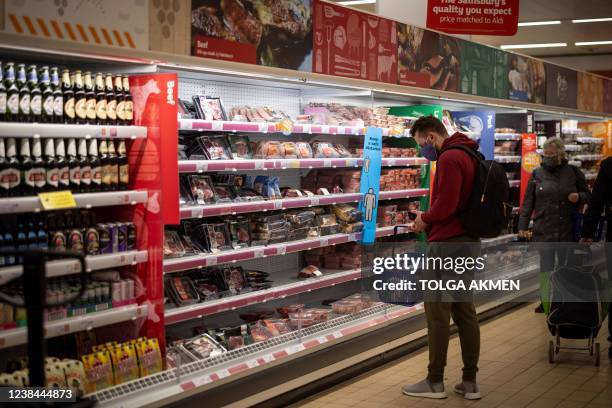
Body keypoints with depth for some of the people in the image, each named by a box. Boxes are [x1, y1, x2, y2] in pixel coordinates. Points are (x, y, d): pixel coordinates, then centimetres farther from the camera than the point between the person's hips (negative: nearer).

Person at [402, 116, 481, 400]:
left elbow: (445, 205, -24)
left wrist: (425, 219, -6)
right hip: (469, 242, 10)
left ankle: (435, 382, 7)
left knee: (437, 314, -1)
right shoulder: (468, 155, 16)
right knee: (465, 311, 11)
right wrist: (430, 220, 7)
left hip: (447, 244, -10)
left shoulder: (449, 158, -16)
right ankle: (470, 382, 16)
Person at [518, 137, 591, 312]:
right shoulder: (537, 174, 2)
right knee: (546, 268, 6)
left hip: (568, 230, 0)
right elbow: (528, 202, 3)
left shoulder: (573, 172, 1)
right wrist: (523, 225, -1)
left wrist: (579, 197, -13)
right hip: (544, 230, 0)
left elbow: (587, 195, 10)